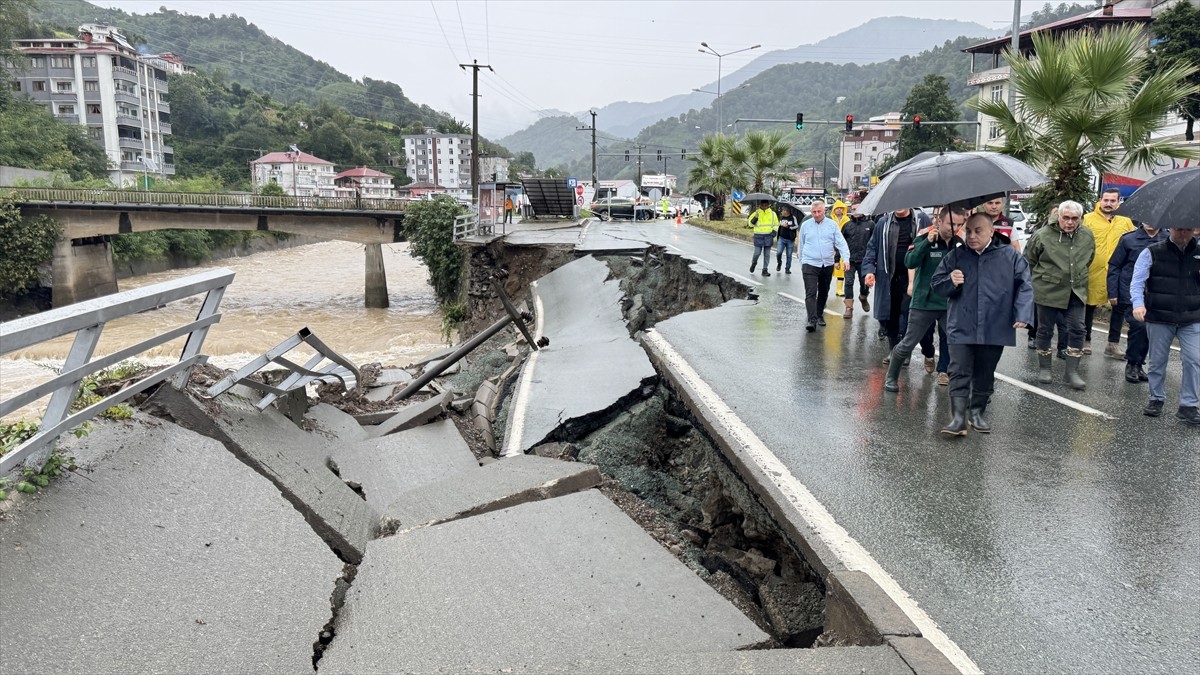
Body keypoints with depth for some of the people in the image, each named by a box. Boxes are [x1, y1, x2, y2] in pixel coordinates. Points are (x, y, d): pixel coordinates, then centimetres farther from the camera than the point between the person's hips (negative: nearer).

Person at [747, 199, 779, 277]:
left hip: (768, 236, 2)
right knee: (757, 252, -5)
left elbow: (776, 224, 16)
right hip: (758, 236, -2)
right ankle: (754, 263, 27)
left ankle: (765, 270, 10)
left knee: (767, 254, 3)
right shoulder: (756, 213, 0)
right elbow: (750, 223, -2)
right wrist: (755, 218, -18)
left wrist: (774, 232, 0)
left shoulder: (773, 214, 8)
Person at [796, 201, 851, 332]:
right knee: (810, 293, -13)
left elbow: (841, 243, 0)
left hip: (827, 264, 2)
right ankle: (812, 320, -18)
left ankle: (820, 315, 32)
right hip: (810, 264, -2)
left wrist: (846, 258, -13)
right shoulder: (805, 225, 3)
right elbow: (801, 246, 11)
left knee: (823, 292, 14)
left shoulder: (832, 225, 2)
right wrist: (801, 263, 14)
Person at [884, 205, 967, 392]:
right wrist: (927, 242, -32)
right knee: (908, 344, 4)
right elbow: (909, 262, -22)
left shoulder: (959, 244, 5)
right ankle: (891, 376, 22)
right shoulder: (924, 240, -7)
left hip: (950, 305, 4)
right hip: (923, 303, -4)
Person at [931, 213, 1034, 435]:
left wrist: (1022, 315, -12)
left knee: (985, 375, 13)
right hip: (961, 328, 0)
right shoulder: (955, 256, 5)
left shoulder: (1010, 256, 2)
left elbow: (1024, 287, 0)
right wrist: (950, 282, -13)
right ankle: (959, 418, -7)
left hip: (995, 330, 0)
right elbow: (936, 284, 9)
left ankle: (977, 413, 28)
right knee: (959, 373, -8)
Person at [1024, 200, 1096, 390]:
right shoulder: (1042, 235, -12)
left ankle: (1072, 371, 9)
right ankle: (1044, 368, 22)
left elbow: (1089, 260, 20)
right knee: (1045, 329, 8)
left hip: (1076, 292, 3)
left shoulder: (1088, 236, 2)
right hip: (1048, 291, -3)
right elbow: (1029, 261, 2)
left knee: (1077, 329, 1)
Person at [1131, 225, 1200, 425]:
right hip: (1159, 318, -1)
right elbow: (1137, 281, -7)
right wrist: (1138, 303, -23)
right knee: (1157, 361, 9)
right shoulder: (1152, 253, -2)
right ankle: (1156, 399, 24)